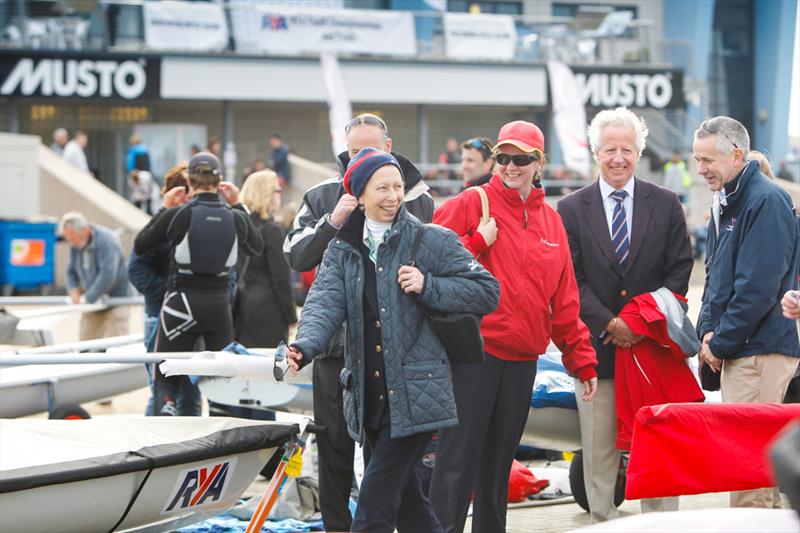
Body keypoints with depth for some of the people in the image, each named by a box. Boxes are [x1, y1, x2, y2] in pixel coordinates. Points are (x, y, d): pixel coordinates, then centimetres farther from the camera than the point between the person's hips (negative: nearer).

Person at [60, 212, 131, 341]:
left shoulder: (106, 241, -21)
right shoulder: (76, 245, 3)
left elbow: (108, 275, -29)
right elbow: (71, 271, 13)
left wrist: (87, 298, -23)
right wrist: (74, 290, -7)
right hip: (92, 302, 7)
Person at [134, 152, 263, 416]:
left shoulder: (176, 215, -9)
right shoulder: (235, 218, -1)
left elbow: (140, 246, 4)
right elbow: (256, 247, 21)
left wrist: (163, 209, 11)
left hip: (181, 304, -2)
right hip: (219, 305, 2)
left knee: (165, 380, 6)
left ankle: (165, 416, -22)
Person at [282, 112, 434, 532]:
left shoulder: (417, 198, 1)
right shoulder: (323, 197, 5)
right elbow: (296, 257, -2)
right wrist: (332, 223, -17)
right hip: (336, 340, 1)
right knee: (334, 443, 7)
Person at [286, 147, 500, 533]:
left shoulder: (432, 241, -3)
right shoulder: (343, 249, 9)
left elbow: (487, 292, -3)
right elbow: (325, 301, -6)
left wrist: (428, 286, -16)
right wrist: (306, 346, -27)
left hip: (416, 396, -5)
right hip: (369, 397, 5)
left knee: (376, 499, -11)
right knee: (404, 498, 15)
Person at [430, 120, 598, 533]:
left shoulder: (550, 220, 13)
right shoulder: (471, 205, -3)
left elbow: (564, 300, 15)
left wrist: (582, 359, 15)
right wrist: (477, 243, -15)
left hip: (522, 360, 5)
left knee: (499, 462, 14)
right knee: (458, 459, -7)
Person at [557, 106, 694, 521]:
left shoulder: (666, 204, 6)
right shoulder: (572, 209, 3)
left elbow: (680, 270, 3)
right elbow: (571, 280, -2)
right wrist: (608, 323, -13)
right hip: (597, 346, 0)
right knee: (599, 448, 3)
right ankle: (604, 520, 12)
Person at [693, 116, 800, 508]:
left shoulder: (766, 202, -15)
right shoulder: (724, 203, 15)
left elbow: (758, 287, -20)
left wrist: (721, 342, -14)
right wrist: (708, 330, 4)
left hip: (762, 350, -10)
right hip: (735, 350, 10)